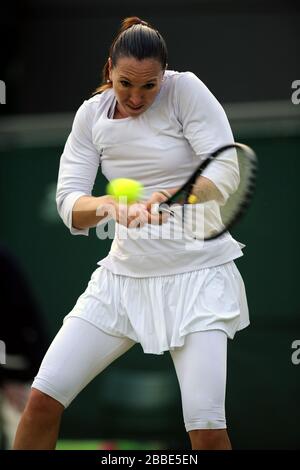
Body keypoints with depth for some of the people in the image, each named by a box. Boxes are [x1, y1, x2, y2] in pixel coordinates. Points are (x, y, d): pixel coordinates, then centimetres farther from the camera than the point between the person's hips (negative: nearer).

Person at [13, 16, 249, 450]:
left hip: (197, 274, -4)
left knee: (207, 431, -17)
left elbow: (227, 175, -18)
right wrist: (107, 205, -30)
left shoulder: (186, 91, -10)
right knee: (42, 400, -4)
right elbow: (69, 203, -7)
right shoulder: (92, 114, 0)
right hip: (125, 275, 4)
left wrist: (169, 197, -37)